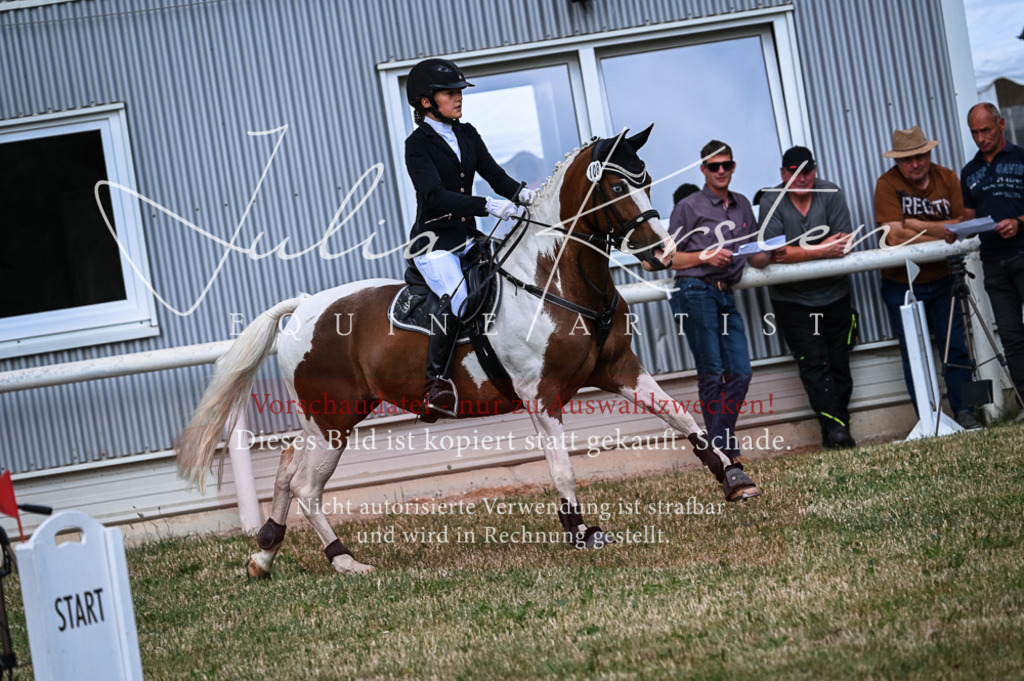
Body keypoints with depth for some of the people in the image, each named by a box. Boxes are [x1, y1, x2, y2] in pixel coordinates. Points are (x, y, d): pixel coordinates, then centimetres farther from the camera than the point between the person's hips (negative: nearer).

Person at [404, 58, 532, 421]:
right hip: (433, 241, -7)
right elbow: (436, 195, -22)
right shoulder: (418, 144, -9)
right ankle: (437, 379, -18)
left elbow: (493, 173, 4)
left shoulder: (467, 134, 11)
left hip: (467, 237, 7)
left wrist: (521, 194, -18)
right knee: (457, 298, -29)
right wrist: (488, 205, -32)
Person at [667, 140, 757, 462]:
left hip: (726, 296, 5)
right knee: (711, 374, -7)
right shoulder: (689, 207, 6)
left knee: (740, 372, -2)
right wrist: (706, 257, -10)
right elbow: (670, 258, 2)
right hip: (696, 292, -5)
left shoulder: (742, 205, 21)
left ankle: (723, 446, 8)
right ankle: (722, 450, -4)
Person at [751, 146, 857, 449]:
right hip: (792, 299, -2)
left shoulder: (831, 194, -3)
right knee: (814, 363, -11)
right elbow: (778, 253, -18)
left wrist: (797, 253, -19)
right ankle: (834, 426, -17)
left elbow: (842, 245, -12)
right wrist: (823, 250, -18)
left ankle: (836, 430, 14)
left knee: (839, 363, 5)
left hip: (834, 295, 2)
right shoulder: (771, 202, -8)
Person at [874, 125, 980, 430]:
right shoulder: (887, 184, -11)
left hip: (942, 281, 2)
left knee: (957, 347, 2)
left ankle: (963, 412, 10)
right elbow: (894, 236, -21)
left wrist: (920, 226, -20)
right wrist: (943, 232, -17)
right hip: (902, 286, -2)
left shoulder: (948, 178, -1)